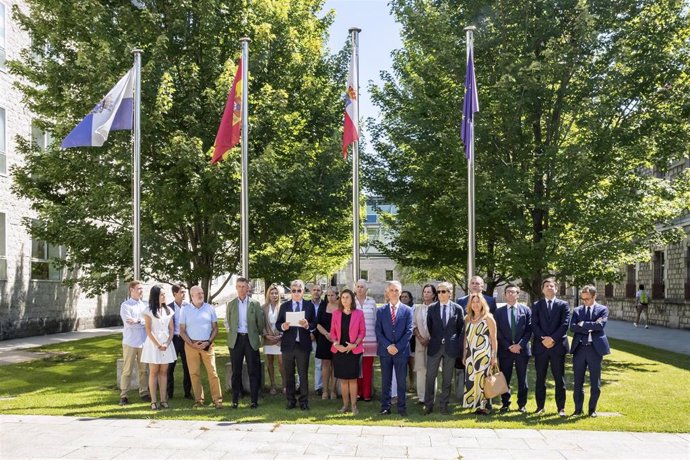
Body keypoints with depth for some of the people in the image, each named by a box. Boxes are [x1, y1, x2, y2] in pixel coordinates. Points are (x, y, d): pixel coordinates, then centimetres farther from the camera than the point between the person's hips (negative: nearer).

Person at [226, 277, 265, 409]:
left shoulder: (255, 304, 2)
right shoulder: (231, 304, 7)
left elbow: (261, 322, 7)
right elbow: (227, 321, 15)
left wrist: (259, 334, 9)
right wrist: (231, 332, 7)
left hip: (251, 339, -1)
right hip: (235, 340, 1)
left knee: (253, 371, 0)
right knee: (236, 371, 6)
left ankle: (254, 400, 6)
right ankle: (235, 400, 12)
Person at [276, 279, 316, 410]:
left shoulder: (309, 306, 6)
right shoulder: (284, 306, 8)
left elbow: (314, 324, 2)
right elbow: (277, 324, 6)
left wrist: (307, 325, -19)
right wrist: (283, 326, -16)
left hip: (303, 344, -1)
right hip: (288, 344, 1)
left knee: (303, 374, 2)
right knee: (289, 375, 8)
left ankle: (304, 402, 9)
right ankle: (290, 400, 17)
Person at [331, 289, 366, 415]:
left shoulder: (359, 313, -2)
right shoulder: (336, 313, 4)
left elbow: (362, 331, 0)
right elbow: (332, 331, 7)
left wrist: (354, 344, -12)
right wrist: (336, 344, -8)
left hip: (354, 351, -2)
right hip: (339, 350, 2)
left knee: (353, 378, 1)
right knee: (343, 379, 7)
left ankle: (353, 405, 8)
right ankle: (345, 404, 16)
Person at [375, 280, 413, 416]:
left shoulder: (407, 310, 3)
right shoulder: (381, 311, 6)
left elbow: (409, 331, -3)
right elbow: (378, 332, 0)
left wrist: (398, 347, -11)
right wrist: (388, 346, -12)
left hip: (401, 351, -1)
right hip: (385, 351, 1)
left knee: (402, 381, 4)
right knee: (385, 381, 6)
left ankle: (401, 407, 11)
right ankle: (385, 407, 12)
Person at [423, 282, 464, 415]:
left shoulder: (458, 309, 0)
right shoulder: (432, 308, 3)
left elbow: (461, 328, 6)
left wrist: (457, 344, 4)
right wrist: (433, 339, 8)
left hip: (451, 348, -1)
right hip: (434, 347, 1)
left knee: (447, 379, 6)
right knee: (430, 377, 1)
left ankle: (444, 405, 16)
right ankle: (428, 405, 10)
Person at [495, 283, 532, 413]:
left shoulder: (526, 310, 4)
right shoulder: (499, 311, 5)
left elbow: (529, 330, 0)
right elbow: (498, 331, 2)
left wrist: (520, 345, -11)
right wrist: (509, 346, -8)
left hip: (522, 349, 0)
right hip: (505, 350, 0)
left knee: (522, 378, 6)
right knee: (504, 378, 3)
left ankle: (522, 404, 15)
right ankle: (505, 403, 12)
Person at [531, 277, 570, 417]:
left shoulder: (563, 305, 7)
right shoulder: (536, 305, 10)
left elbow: (565, 324, -4)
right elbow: (534, 325, 1)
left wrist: (553, 338, -13)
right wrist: (543, 339, -12)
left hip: (558, 345, -1)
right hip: (540, 346, 1)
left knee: (559, 378, 1)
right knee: (540, 378, 6)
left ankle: (561, 408, 8)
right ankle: (540, 406, 13)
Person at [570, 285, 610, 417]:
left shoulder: (602, 309, 3)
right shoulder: (577, 310, 9)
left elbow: (600, 325, -14)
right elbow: (572, 327, -6)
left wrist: (583, 324, -10)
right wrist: (591, 327, -14)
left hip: (595, 348, -2)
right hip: (579, 348, 2)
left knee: (595, 382, 6)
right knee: (578, 382, 5)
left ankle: (592, 409, 18)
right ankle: (578, 409, 14)